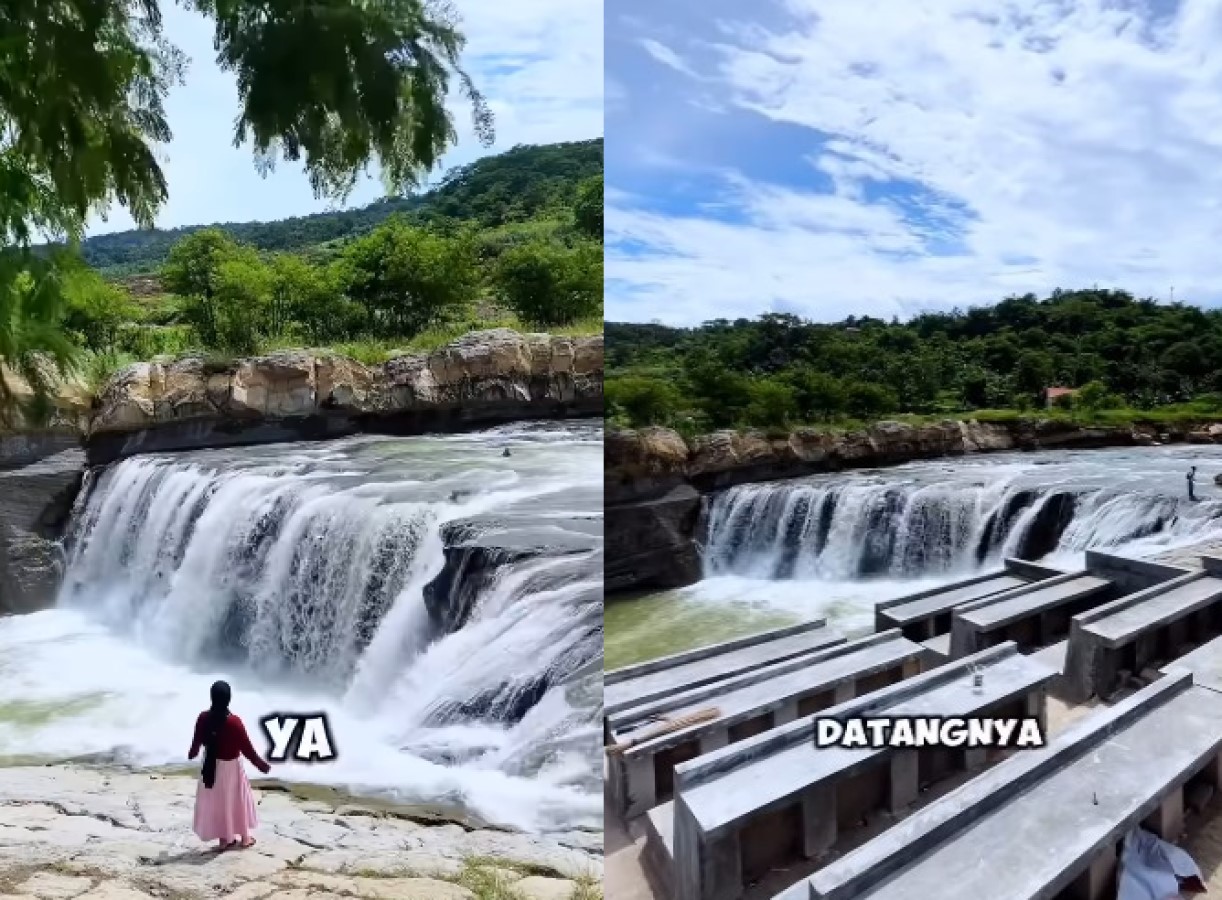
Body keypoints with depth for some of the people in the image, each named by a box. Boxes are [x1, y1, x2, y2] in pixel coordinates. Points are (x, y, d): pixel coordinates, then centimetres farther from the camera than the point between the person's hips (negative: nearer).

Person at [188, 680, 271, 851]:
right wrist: (260, 764, -4)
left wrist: (192, 754, 26)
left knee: (216, 800, 19)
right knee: (237, 799, 15)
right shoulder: (234, 721, -27)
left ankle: (224, 838, 29)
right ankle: (245, 837, 28)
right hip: (231, 766, -4)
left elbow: (197, 741, 3)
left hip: (212, 765, 4)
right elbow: (246, 748, -18)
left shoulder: (203, 718, -15)